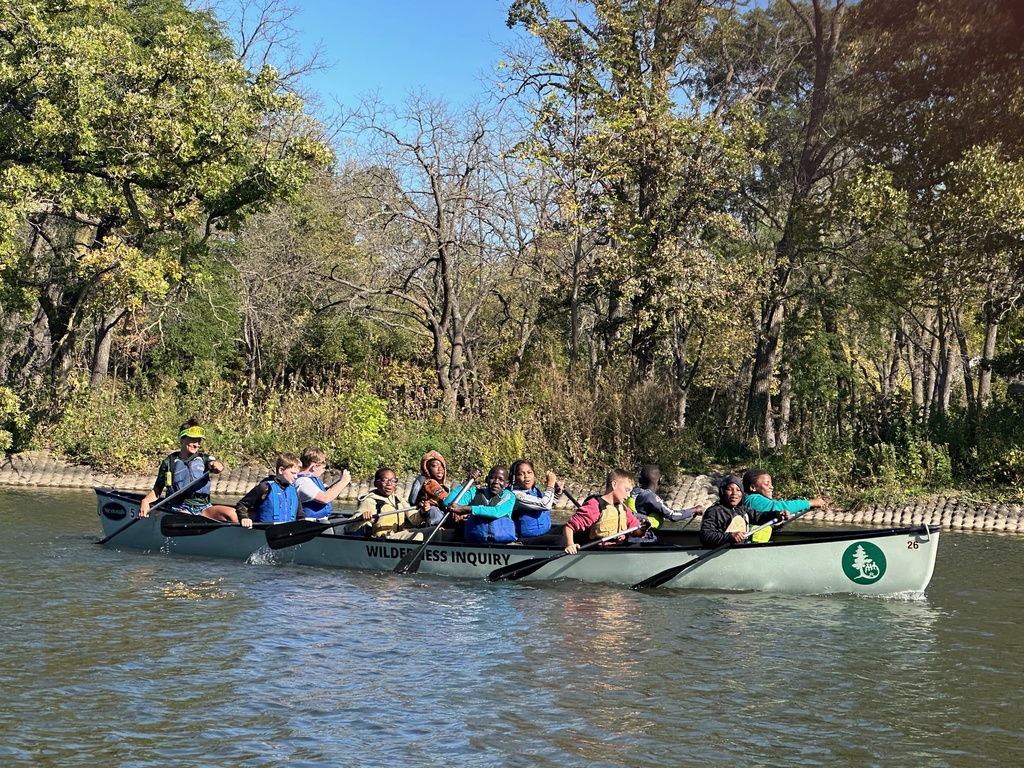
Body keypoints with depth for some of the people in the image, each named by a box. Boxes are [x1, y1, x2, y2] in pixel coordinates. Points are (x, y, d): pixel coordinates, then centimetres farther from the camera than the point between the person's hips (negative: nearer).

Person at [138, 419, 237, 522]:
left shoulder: (204, 459, 12)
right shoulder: (169, 462, 10)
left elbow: (218, 468, -10)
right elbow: (157, 489, 12)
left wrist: (217, 465, -36)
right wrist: (145, 501, -10)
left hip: (204, 508, 2)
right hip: (180, 509, -2)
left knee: (231, 513, -27)